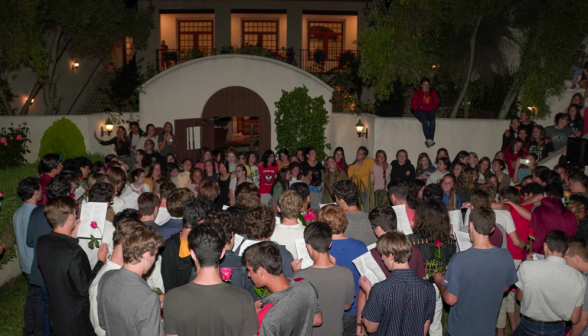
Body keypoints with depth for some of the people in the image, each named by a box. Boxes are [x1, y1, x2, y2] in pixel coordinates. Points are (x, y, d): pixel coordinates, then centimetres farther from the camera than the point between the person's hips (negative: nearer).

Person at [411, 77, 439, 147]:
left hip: (429, 111, 3)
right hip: (419, 111, -2)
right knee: (425, 121, -33)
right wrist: (420, 107, -8)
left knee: (432, 121, -30)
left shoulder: (433, 93, 15)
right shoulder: (417, 93, 7)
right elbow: (413, 104, 6)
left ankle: (431, 139, -38)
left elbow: (436, 103, 11)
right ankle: (428, 139, -41)